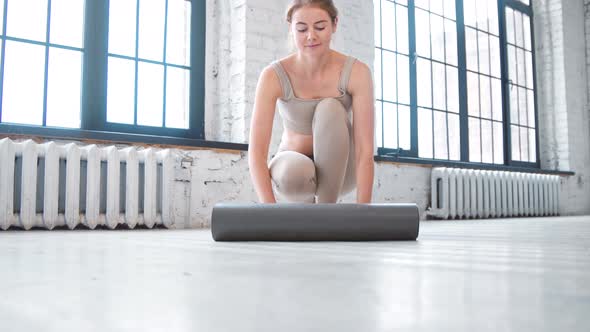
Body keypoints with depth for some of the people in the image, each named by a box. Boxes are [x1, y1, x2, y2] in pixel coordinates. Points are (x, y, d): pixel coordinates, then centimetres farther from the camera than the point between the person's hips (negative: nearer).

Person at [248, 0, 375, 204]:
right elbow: (256, 153, -28)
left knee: (330, 109, -30)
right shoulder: (273, 75, -21)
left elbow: (365, 151, -26)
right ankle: (309, 203, -1)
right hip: (294, 171, 0)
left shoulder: (356, 72, -21)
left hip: (338, 171, 1)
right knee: (293, 172, -38)